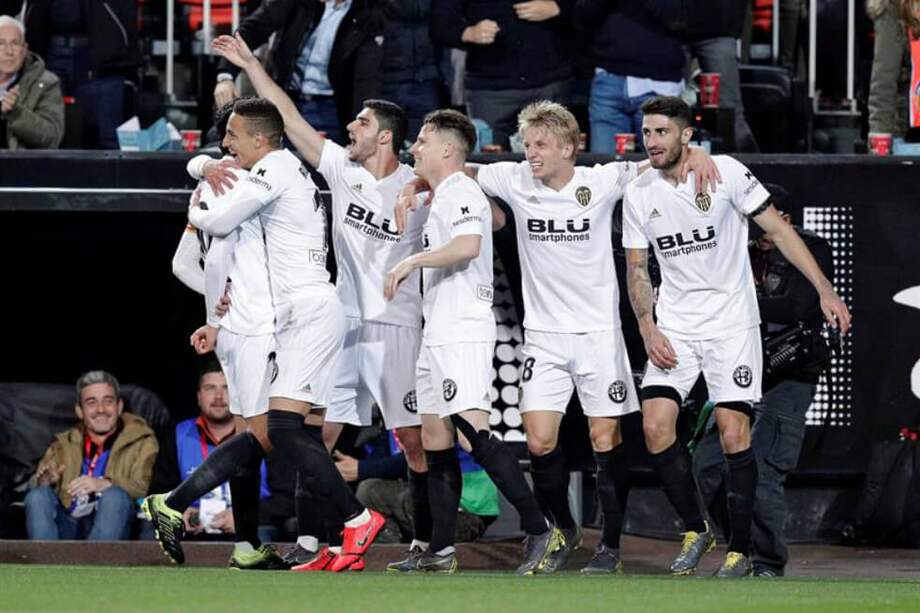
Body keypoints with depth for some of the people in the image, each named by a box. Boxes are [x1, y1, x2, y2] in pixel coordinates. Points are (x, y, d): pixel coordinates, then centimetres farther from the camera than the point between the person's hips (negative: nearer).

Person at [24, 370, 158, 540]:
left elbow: (143, 488, -5)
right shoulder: (63, 445, 22)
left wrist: (105, 484, -24)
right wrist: (44, 482, -10)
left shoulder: (142, 441, 12)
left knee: (115, 495, -32)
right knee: (38, 496, -24)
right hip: (68, 525, 3)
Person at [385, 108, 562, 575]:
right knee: (435, 441, 9)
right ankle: (440, 553, 13)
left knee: (472, 435, -20)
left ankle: (540, 531, -19)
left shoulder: (461, 192, -9)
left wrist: (412, 261, -22)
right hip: (437, 335, 11)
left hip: (464, 333, -11)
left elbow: (468, 244, -26)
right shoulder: (441, 197, 21)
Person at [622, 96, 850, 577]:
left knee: (734, 434, -8)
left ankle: (739, 549, 3)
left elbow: (779, 230, -6)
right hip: (674, 328, 4)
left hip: (731, 322, -4)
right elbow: (636, 269, 10)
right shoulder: (638, 194, 2)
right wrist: (647, 329, -4)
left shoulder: (726, 173, -10)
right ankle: (695, 530, 9)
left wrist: (825, 291, -10)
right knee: (655, 426, -9)